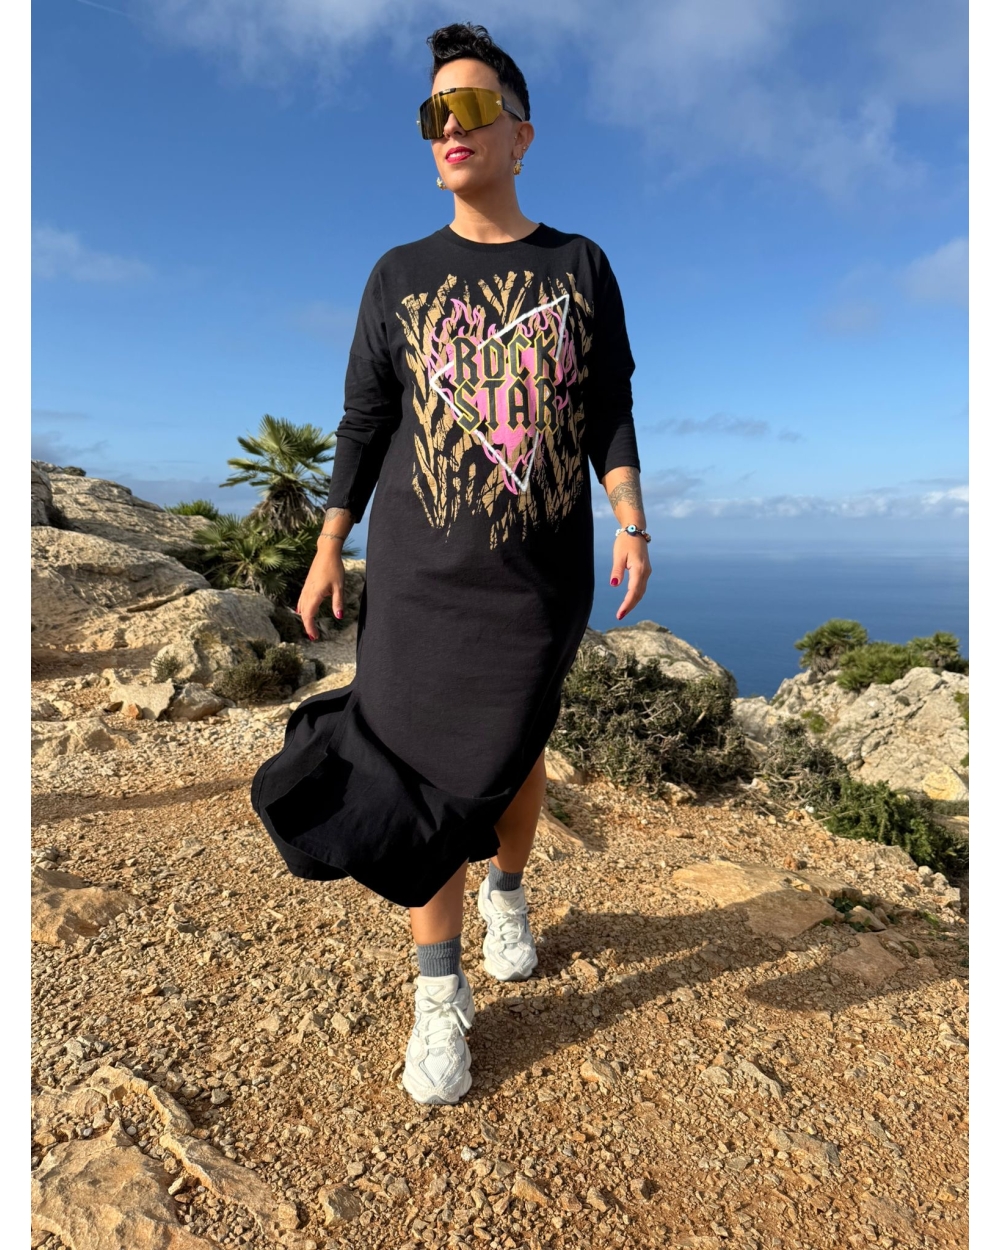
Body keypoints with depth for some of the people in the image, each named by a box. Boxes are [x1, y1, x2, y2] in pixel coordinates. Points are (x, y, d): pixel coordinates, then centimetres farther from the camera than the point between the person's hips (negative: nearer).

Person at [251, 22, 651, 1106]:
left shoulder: (581, 267, 8)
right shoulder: (400, 276, 7)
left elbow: (609, 415, 8)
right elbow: (365, 424, 8)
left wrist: (632, 525, -4)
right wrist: (327, 552, 5)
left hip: (543, 579, 1)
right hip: (422, 578, 0)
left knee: (514, 752, 12)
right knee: (426, 774, 0)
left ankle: (507, 891, 43)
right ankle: (440, 993, 18)